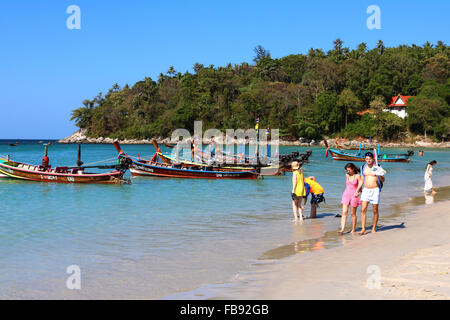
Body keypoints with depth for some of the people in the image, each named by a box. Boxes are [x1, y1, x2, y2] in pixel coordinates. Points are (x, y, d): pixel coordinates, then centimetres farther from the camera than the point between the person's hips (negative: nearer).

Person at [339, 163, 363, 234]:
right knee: (344, 212, -8)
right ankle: (342, 229, -14)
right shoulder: (347, 175, 6)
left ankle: (353, 230, 15)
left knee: (353, 213, 4)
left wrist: (357, 192, -12)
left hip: (354, 196, -3)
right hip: (346, 194, 3)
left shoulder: (358, 176, -5)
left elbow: (360, 186, 0)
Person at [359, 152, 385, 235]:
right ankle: (363, 229, -10)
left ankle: (374, 229, 17)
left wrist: (380, 176, -25)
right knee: (363, 209, -9)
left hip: (375, 190, -3)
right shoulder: (363, 168, 8)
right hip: (365, 190, 3)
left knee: (375, 211, 4)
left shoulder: (377, 168, -5)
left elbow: (383, 180, -5)